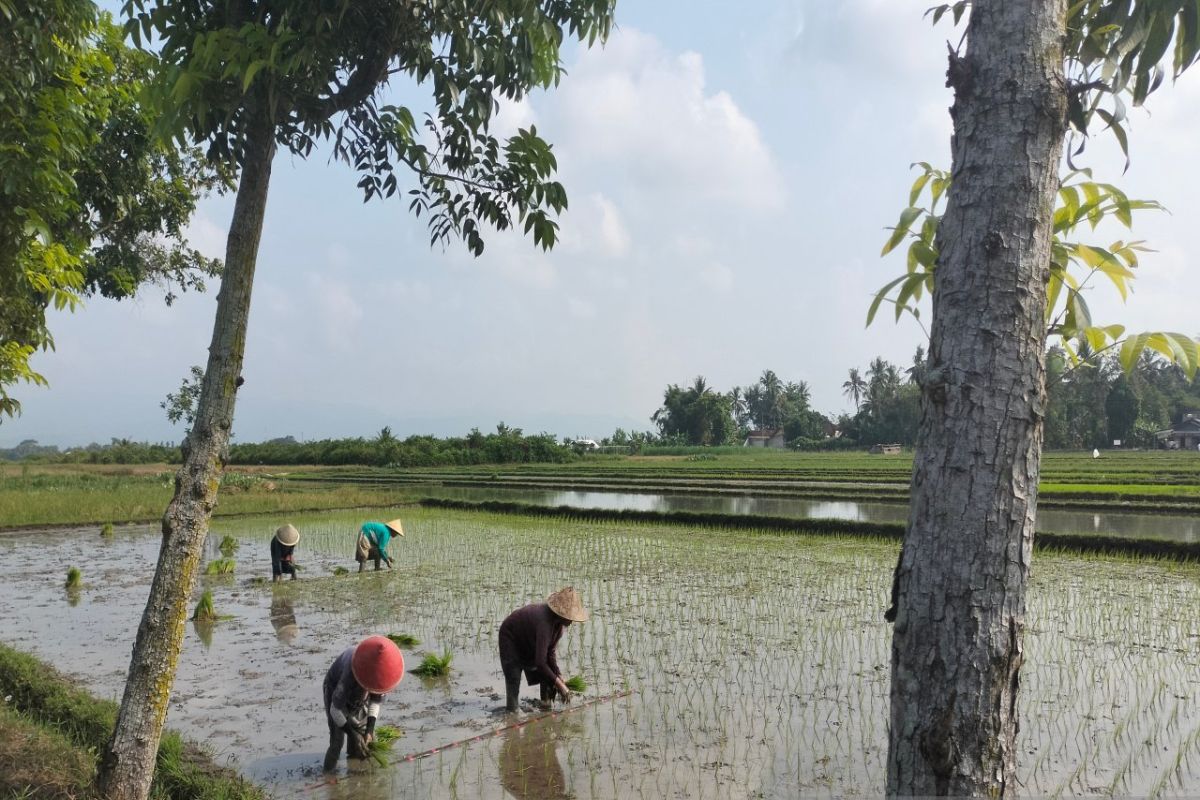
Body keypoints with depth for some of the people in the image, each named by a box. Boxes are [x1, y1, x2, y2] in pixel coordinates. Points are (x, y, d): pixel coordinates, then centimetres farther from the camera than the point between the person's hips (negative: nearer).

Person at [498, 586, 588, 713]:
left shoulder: (559, 622, -16)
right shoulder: (544, 622, -42)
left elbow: (550, 652, -6)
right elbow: (540, 663, -45)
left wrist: (559, 677, -15)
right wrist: (559, 685, -41)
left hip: (529, 641, 8)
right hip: (511, 639, -8)